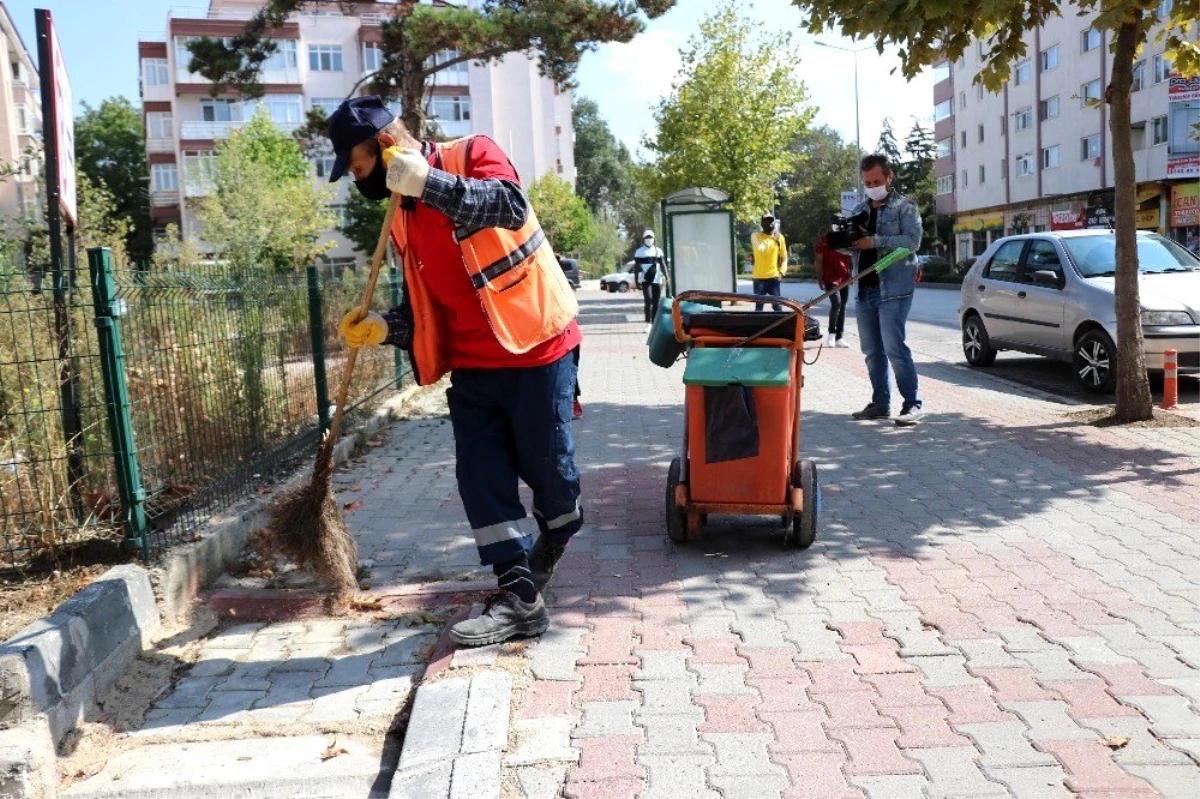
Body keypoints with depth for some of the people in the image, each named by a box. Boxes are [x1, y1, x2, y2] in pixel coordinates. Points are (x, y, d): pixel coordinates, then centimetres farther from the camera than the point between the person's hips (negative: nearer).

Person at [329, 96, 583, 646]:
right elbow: (424, 303, 17)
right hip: (473, 364, 7)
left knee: (545, 464, 5)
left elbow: (511, 207, -27)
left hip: (536, 347, -6)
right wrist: (386, 327, -2)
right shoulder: (403, 219, 13)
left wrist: (428, 181, -31)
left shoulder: (472, 155, -6)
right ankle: (519, 596, 5)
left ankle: (556, 533, 38)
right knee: (480, 475, -2)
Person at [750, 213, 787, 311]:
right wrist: (772, 239, -19)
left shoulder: (779, 237, 5)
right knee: (758, 306, 3)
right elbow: (760, 249, -21)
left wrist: (781, 271, -1)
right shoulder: (755, 236, -1)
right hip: (759, 277, -1)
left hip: (774, 277, 1)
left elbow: (784, 257, 11)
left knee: (777, 305, 2)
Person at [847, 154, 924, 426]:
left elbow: (913, 240, -12)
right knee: (872, 351, 9)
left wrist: (875, 241, -21)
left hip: (893, 289, -6)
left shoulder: (905, 207, 1)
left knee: (894, 348, -12)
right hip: (863, 289, 6)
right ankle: (880, 403, 17)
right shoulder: (860, 210, 18)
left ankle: (912, 404, -6)